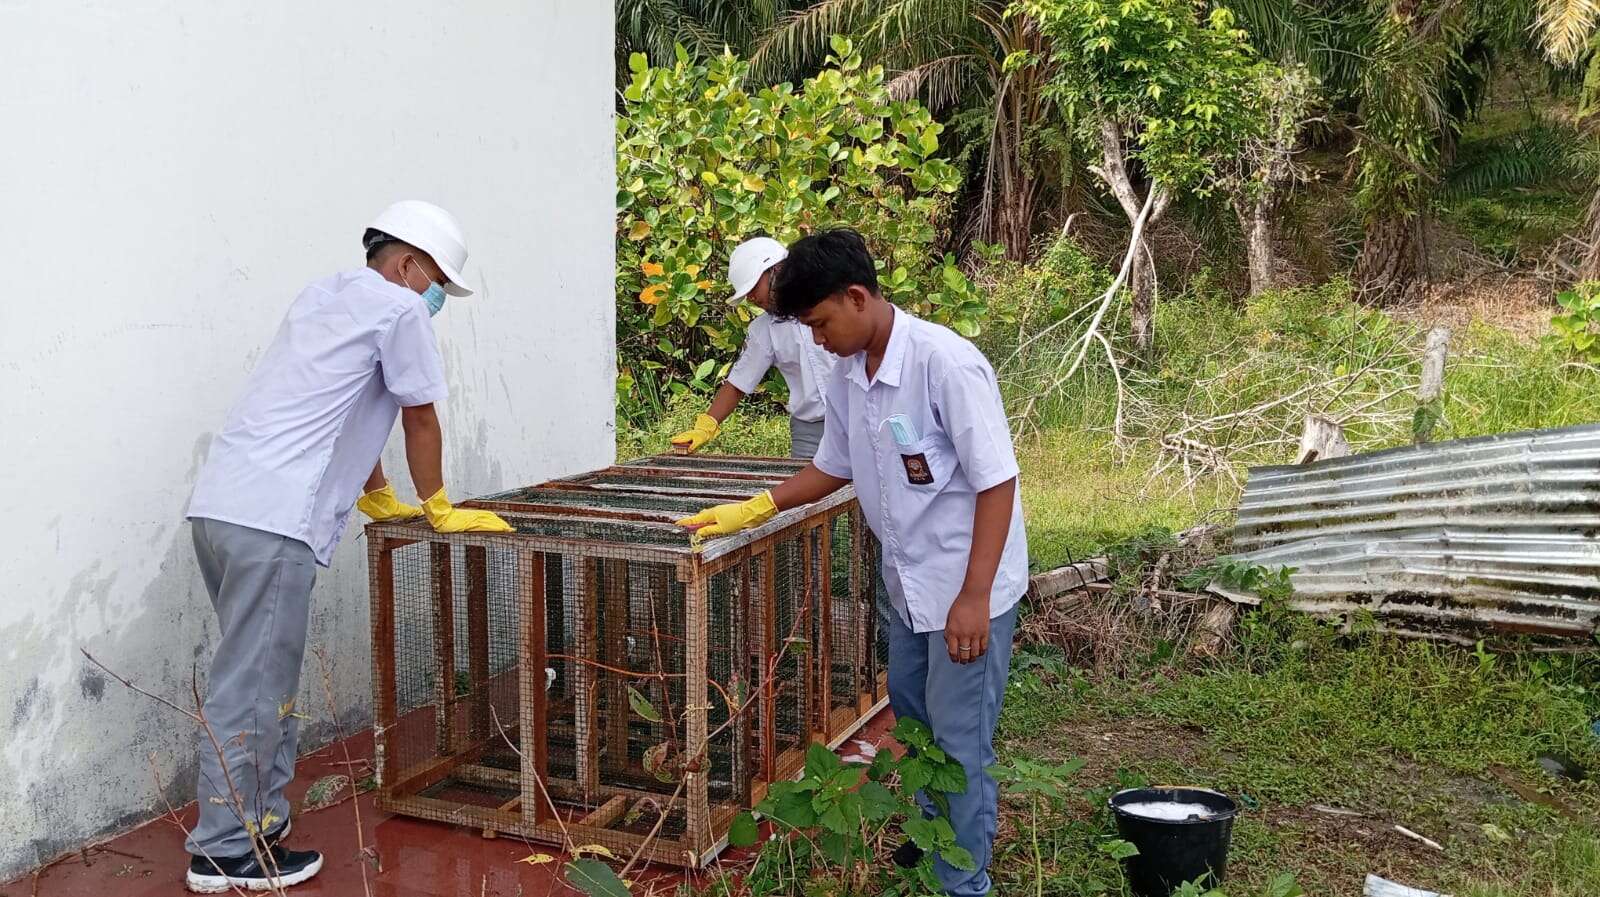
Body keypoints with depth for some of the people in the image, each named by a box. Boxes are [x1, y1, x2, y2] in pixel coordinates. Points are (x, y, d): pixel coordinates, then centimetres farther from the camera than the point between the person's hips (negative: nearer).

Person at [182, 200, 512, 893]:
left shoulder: (322, 296, 25)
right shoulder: (398, 308, -1)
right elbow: (421, 420, 5)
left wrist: (380, 499, 37)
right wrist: (440, 509, 19)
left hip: (218, 504, 9)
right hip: (273, 521, -9)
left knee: (265, 675, 16)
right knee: (252, 687, -3)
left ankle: (262, 823, 22)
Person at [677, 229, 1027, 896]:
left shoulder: (947, 363, -25)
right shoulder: (847, 377, -1)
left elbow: (997, 483, -23)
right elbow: (834, 469, 15)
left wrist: (974, 597, -24)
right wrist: (752, 510, 6)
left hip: (967, 585, -8)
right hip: (905, 580, 8)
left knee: (959, 741, 1)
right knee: (911, 720, 21)